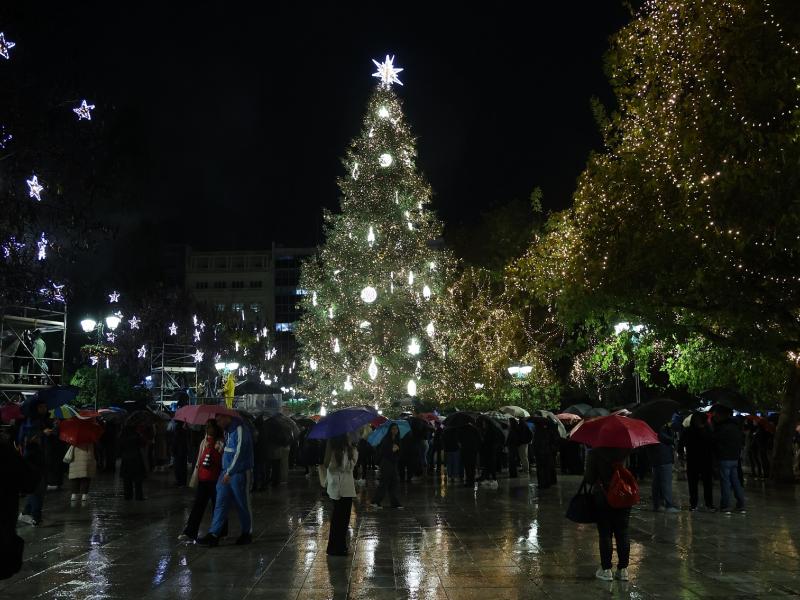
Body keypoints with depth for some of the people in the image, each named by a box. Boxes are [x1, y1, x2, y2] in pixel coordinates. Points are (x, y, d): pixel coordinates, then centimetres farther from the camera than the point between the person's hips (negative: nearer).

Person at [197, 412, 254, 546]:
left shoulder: (240, 430, -17)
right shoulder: (227, 430, 12)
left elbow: (239, 453, -23)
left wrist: (229, 472, -26)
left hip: (240, 474, -8)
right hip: (227, 472, 8)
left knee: (243, 505, 5)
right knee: (220, 504, 2)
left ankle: (247, 533, 19)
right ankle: (214, 534, 1)